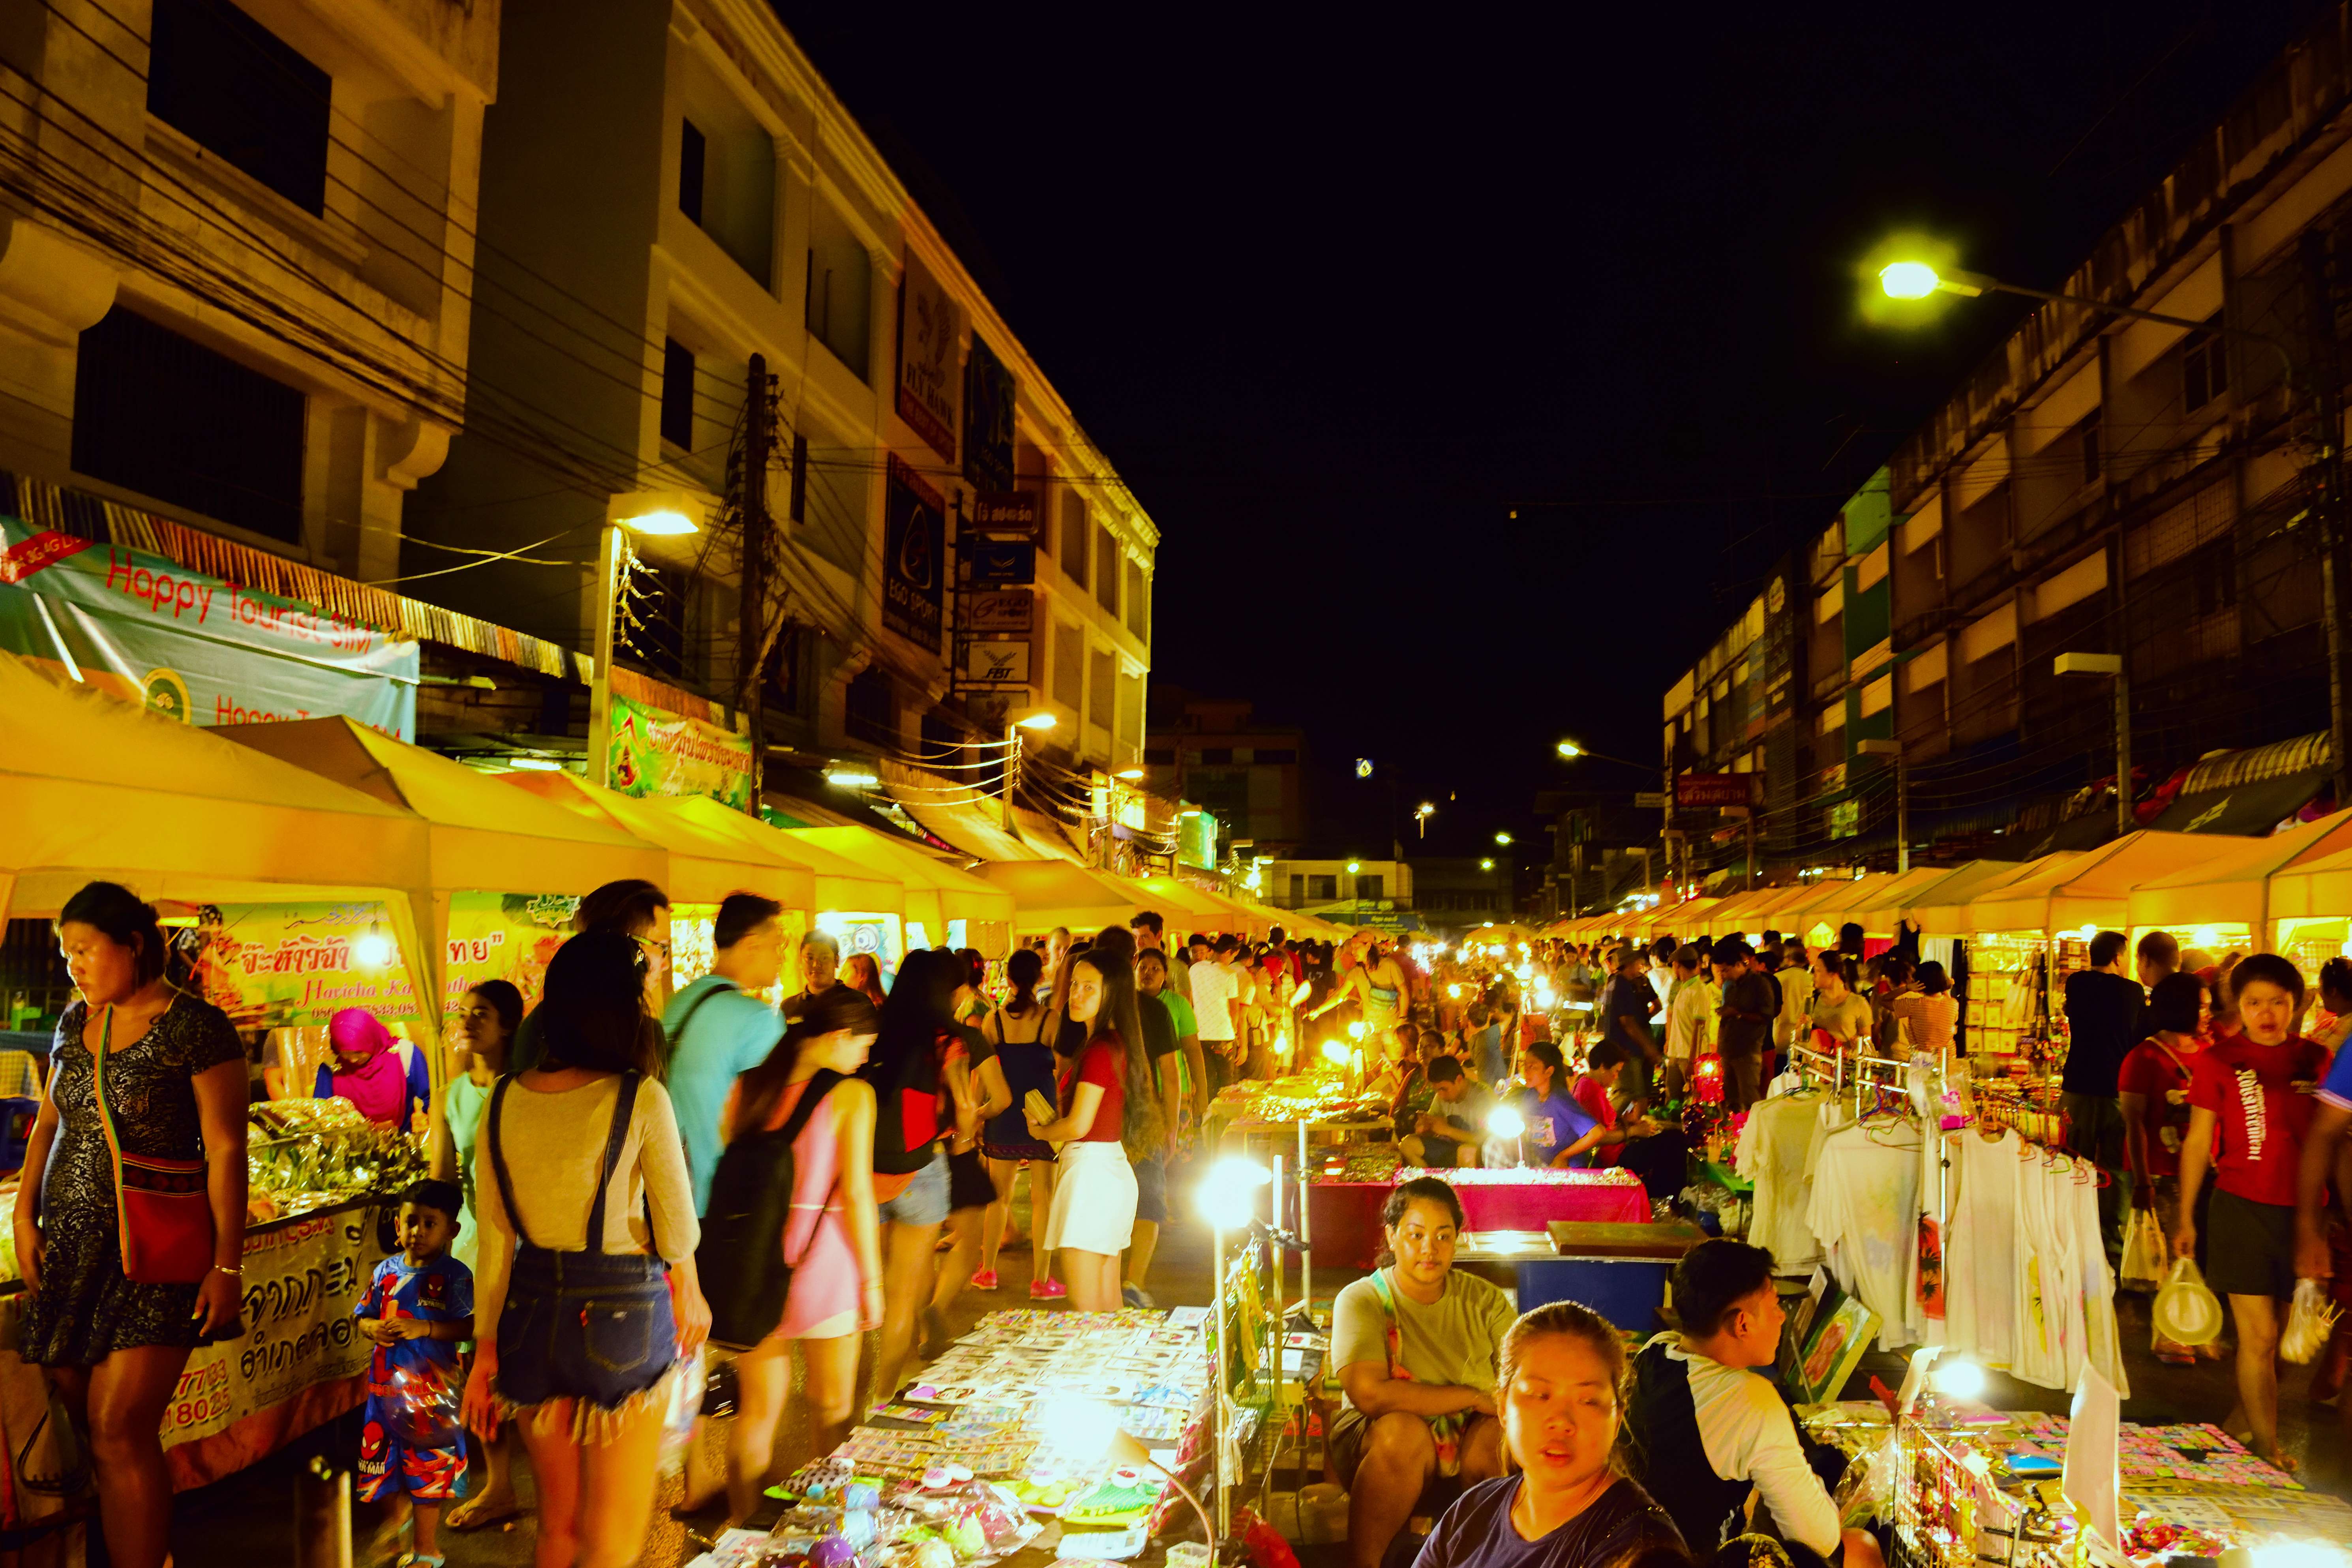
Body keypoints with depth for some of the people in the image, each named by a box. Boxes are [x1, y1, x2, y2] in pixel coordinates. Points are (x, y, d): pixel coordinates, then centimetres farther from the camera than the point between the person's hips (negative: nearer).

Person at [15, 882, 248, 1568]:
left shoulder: (197, 1027, -11)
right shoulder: (75, 1023, 10)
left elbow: (226, 1150, -12)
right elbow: (47, 1123, 21)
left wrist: (228, 1264, -13)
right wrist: (25, 1216, 9)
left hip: (153, 1251, -6)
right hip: (69, 1242, 6)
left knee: (119, 1429, -9)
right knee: (79, 1423, 9)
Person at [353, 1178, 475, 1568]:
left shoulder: (454, 1275, -12)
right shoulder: (386, 1270, 3)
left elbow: (468, 1327, -17)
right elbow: (363, 1316, 9)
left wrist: (423, 1328, -26)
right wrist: (374, 1328, -13)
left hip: (431, 1387, -5)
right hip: (386, 1382, 5)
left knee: (427, 1464, 2)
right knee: (389, 1460, 19)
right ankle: (400, 1519, 45)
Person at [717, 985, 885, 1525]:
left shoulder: (747, 1087, 3)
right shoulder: (851, 1094, -11)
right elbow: (856, 1195, -12)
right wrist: (872, 1281, -4)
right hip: (821, 1262, -4)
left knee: (757, 1409, 15)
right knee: (832, 1410, 13)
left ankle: (741, 1524, 24)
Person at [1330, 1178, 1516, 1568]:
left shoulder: (1484, 1299, 4)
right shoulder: (1361, 1300, -7)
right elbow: (1370, 1394, -22)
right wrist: (1472, 1397, -18)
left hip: (1469, 1444, 3)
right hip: (1377, 1443, -3)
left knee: (1498, 1435, -28)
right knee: (1404, 1430, -34)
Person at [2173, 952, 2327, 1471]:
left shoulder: (2316, 1059, 8)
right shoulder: (2219, 1060, -1)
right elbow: (2198, 1141, 2)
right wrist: (2185, 1218, 2)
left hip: (2302, 1210, 3)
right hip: (2243, 1209, -3)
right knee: (2259, 1336, -3)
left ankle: (2252, 1416, 26)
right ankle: (2266, 1447, 7)